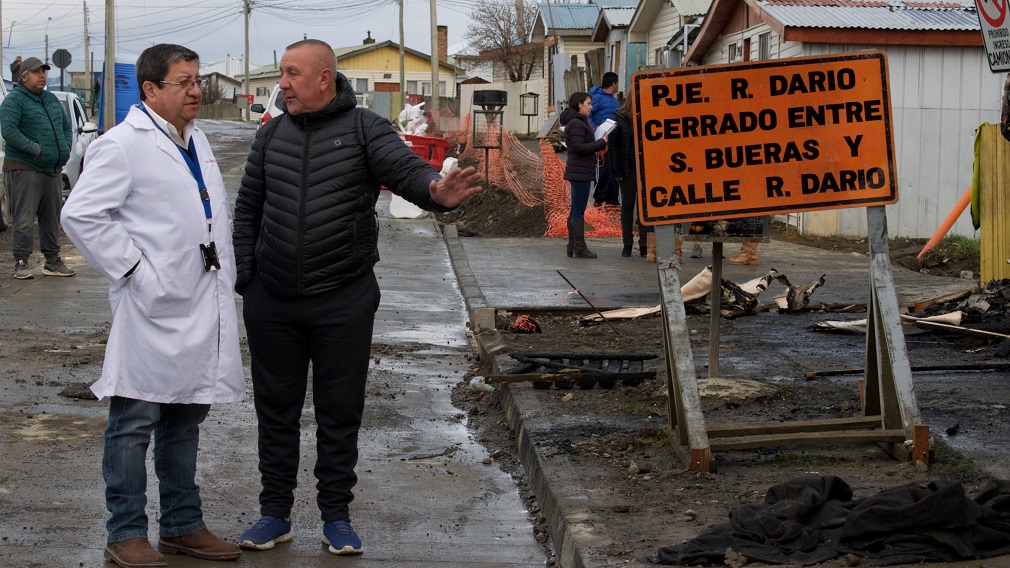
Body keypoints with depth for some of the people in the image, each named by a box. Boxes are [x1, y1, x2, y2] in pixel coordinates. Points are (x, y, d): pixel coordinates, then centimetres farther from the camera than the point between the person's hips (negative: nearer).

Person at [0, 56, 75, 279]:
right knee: (24, 219, -7)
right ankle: (21, 263, -2)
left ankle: (53, 261, 20)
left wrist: (66, 147, 7)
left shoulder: (51, 99, 17)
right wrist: (36, 149, -23)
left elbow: (66, 125, 26)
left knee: (51, 218, 12)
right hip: (25, 169, -7)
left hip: (53, 170, 7)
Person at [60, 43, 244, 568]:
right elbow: (81, 215, -17)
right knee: (135, 423, -1)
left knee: (185, 420, 16)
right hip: (153, 311, -8)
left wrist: (227, 272, 14)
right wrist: (132, 270, -17)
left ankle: (182, 525, 26)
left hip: (201, 309, 8)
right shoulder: (122, 145, -11)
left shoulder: (195, 141, 16)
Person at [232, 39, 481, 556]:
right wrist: (243, 277, 4)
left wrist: (436, 191, -42)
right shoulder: (271, 135, 6)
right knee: (276, 409, 11)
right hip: (272, 302, 3)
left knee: (340, 413, 7)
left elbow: (407, 170, -19)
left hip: (343, 301, -3)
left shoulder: (365, 130, -5)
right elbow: (248, 209, 12)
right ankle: (275, 513, 22)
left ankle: (336, 515, 19)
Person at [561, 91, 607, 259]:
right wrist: (601, 143, -16)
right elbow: (578, 147, -21)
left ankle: (572, 246, 17)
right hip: (580, 171, -11)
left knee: (575, 210, 12)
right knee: (579, 211, -8)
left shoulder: (579, 122, 18)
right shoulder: (576, 124, -14)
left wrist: (599, 143, 6)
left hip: (578, 171, 11)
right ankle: (579, 247, -7)